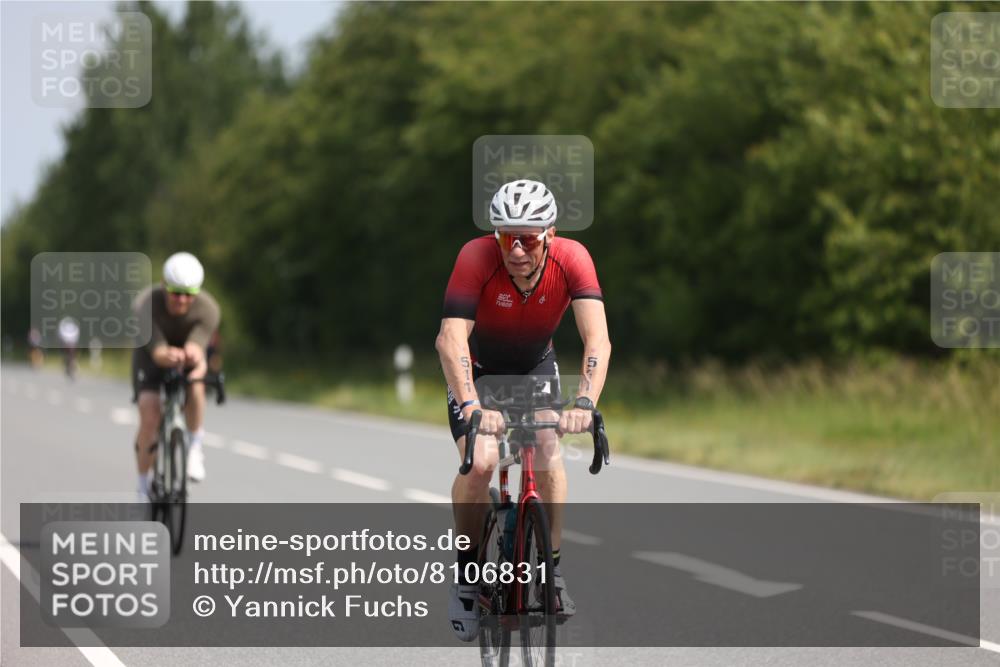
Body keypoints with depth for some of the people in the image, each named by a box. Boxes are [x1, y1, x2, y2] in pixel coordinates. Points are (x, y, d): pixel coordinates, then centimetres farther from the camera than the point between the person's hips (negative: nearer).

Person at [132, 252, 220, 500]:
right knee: (149, 417, -17)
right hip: (151, 355, 0)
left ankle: (195, 446, -14)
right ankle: (144, 488, 1)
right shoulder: (147, 305, -34)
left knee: (194, 386, -35)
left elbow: (196, 348, -44)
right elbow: (157, 351, -44)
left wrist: (193, 356, -70)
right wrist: (169, 356, -69)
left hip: (188, 354, 1)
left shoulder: (207, 309, -31)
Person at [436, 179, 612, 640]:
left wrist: (584, 403, -53)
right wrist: (471, 407, -57)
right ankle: (466, 572, -2)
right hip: (477, 369, -1)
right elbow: (451, 339, -42)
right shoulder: (477, 257, -34)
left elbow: (597, 339, -37)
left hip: (536, 366, 2)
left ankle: (552, 568, -5)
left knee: (547, 454, -22)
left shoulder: (572, 259, -29)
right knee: (479, 462, -22)